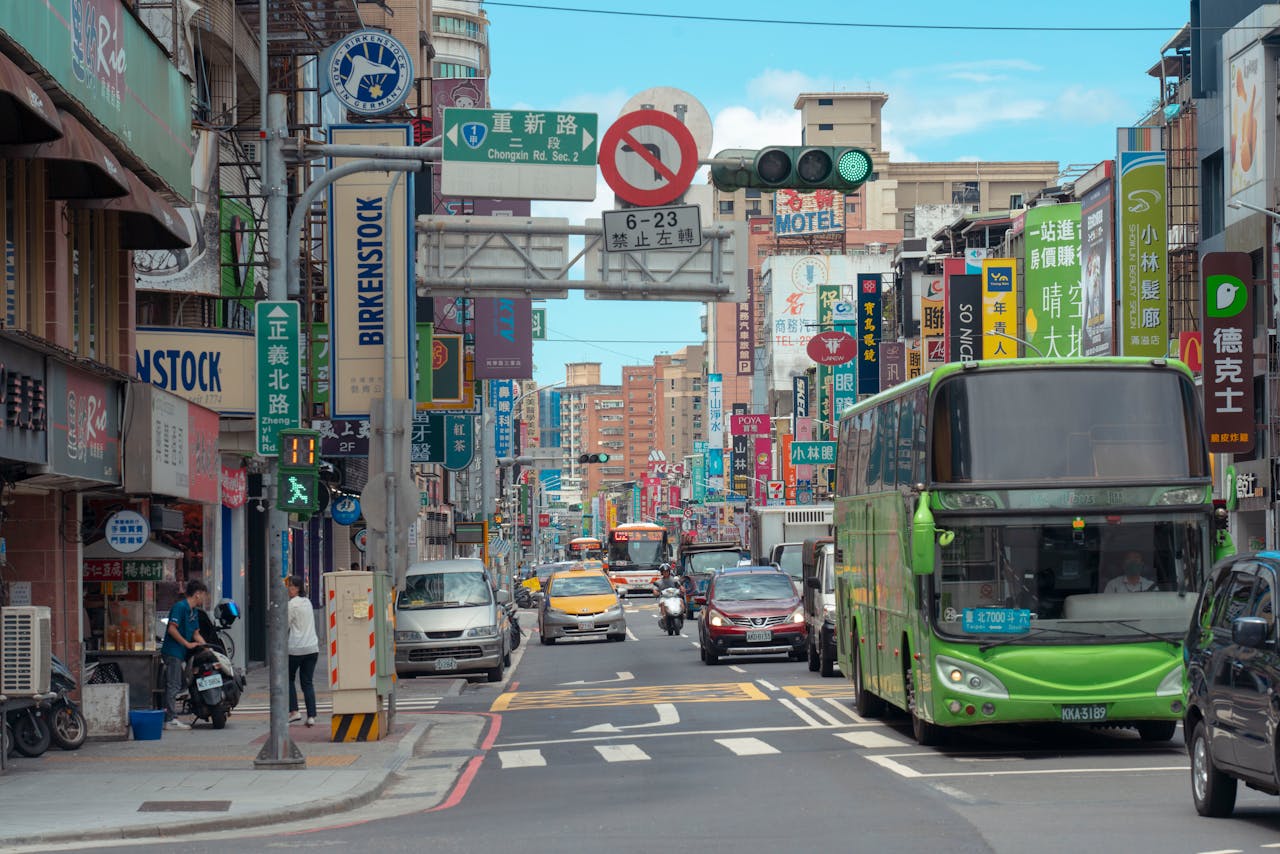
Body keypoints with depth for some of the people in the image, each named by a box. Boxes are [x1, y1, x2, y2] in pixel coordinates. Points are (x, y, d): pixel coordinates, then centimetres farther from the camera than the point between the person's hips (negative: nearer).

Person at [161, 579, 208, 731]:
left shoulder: (193, 612, 17)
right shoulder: (180, 607, -13)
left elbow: (196, 634, 19)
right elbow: (172, 629, -19)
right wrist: (188, 644, -16)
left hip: (180, 654, 10)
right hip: (172, 652, -10)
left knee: (174, 686, 10)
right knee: (173, 685, -10)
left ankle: (169, 718, 14)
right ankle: (171, 719, -11)